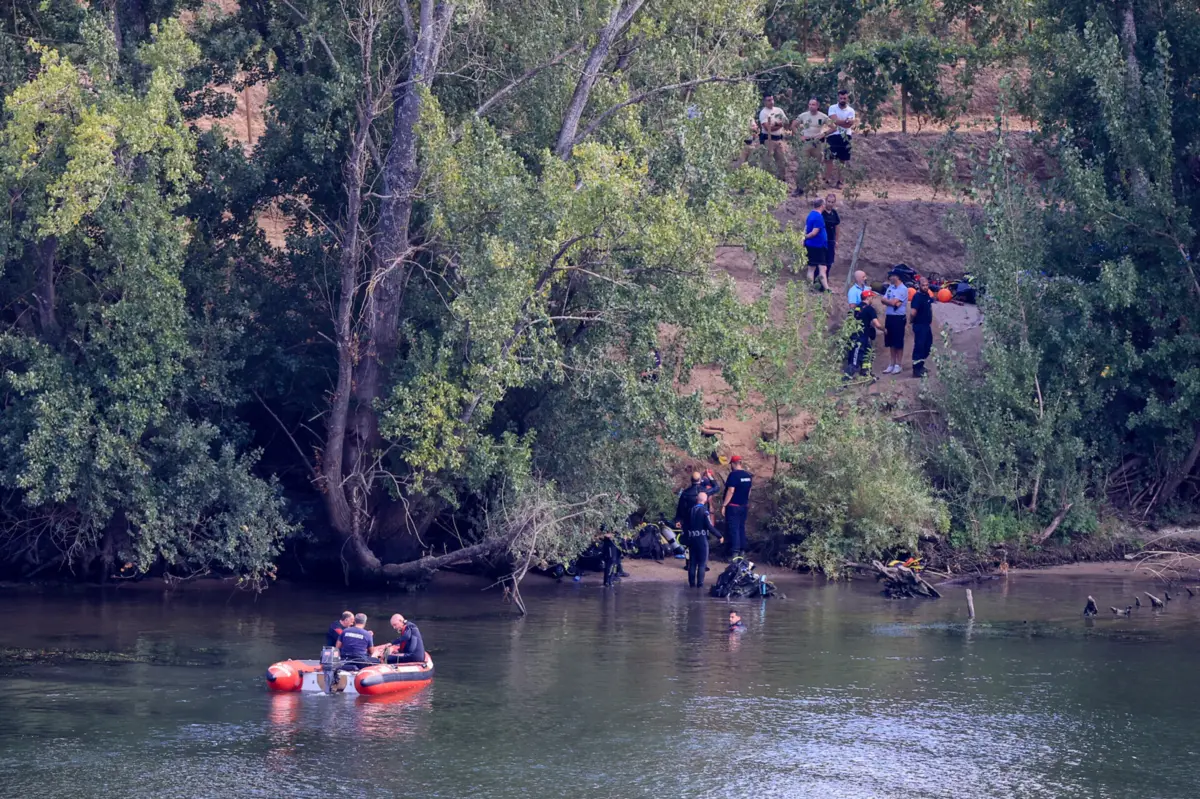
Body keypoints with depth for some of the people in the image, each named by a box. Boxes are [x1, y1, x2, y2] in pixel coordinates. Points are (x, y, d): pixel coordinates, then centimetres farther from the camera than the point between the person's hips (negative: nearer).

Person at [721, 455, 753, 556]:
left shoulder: (733, 475, -15)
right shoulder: (748, 475, 8)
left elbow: (730, 491, -20)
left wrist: (723, 505, -17)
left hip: (733, 506, -7)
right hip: (744, 506, 7)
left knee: (733, 529, -6)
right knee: (741, 528, 14)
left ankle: (735, 553, -10)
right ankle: (742, 551, 16)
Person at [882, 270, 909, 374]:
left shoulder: (903, 289, -11)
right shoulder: (890, 287, 13)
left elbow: (893, 302, -17)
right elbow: (883, 300, 5)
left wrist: (887, 300, 1)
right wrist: (894, 303, -11)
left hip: (898, 318, -7)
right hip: (889, 317, 7)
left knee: (898, 343, -2)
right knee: (891, 343, 10)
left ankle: (897, 365, 3)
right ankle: (892, 364, 17)